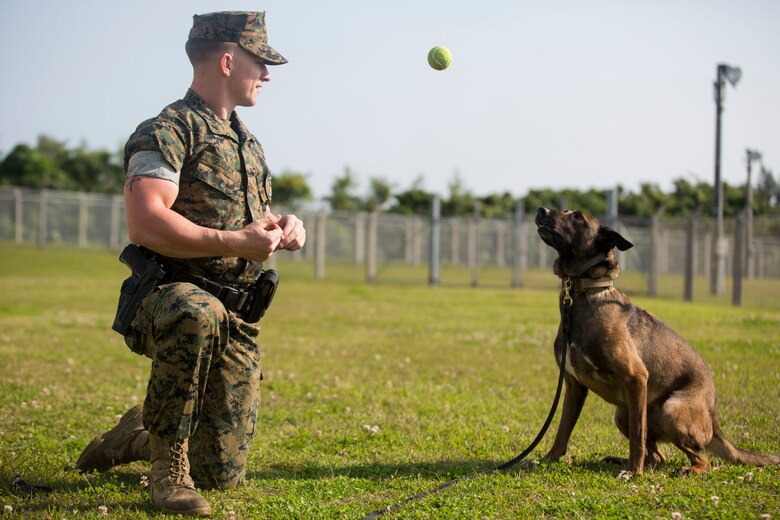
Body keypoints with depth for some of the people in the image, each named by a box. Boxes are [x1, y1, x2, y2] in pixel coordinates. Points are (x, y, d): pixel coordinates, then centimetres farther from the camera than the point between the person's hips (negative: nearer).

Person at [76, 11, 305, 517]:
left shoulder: (248, 142, 19)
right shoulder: (168, 132, -9)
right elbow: (145, 224, -23)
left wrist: (285, 226, 6)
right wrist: (235, 243, -26)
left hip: (237, 321, 7)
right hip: (170, 299, -7)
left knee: (222, 473, 0)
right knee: (199, 315, -44)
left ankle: (138, 438, 32)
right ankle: (168, 467, -26)